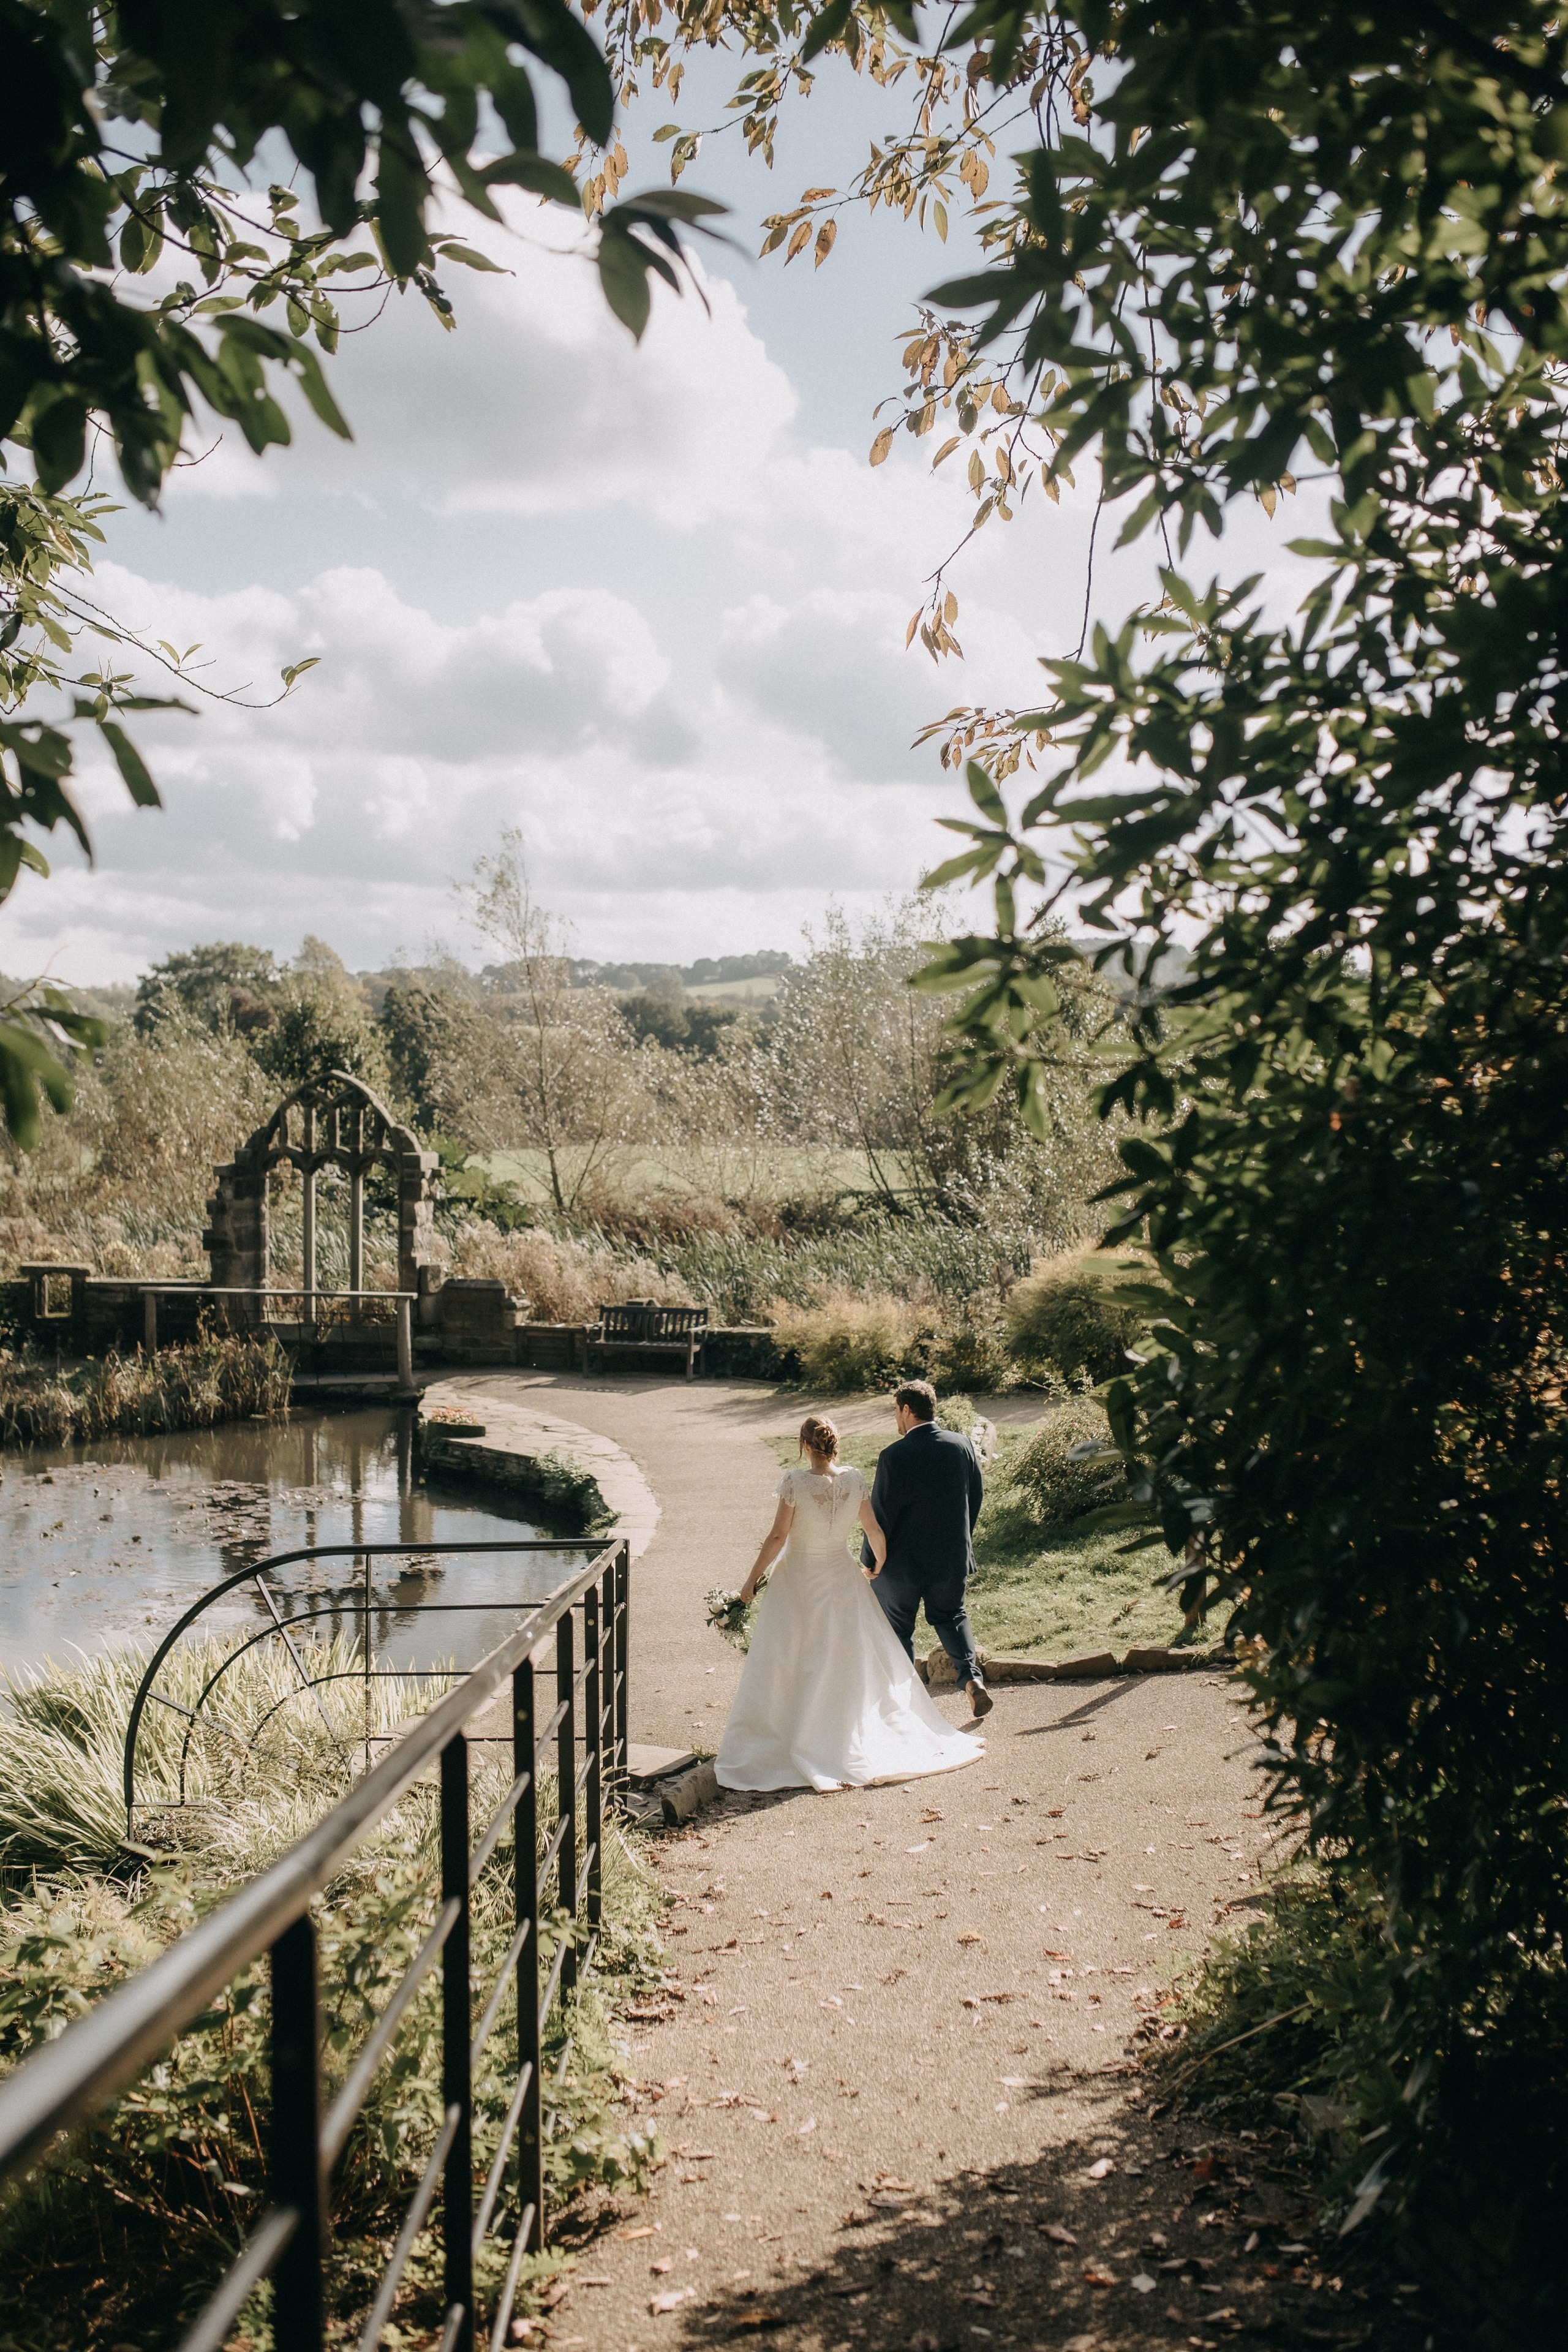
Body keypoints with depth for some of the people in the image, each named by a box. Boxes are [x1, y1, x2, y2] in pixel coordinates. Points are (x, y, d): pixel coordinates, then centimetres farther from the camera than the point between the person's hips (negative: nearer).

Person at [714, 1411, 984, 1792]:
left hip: (798, 1582, -3)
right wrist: (879, 1562, 18)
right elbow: (874, 1531, -2)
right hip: (842, 1579, 3)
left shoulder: (794, 1482, -19)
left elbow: (777, 1537, -16)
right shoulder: (854, 1481, -9)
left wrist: (753, 1578, -5)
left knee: (786, 1666, 8)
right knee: (854, 1661, 16)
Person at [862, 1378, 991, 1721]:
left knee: (897, 1628, 13)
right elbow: (977, 1494, 6)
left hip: (902, 1562, -4)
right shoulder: (961, 1444, -4)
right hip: (952, 1557, 5)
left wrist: (871, 1561, -5)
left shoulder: (894, 1456, -20)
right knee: (950, 1616, 22)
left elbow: (881, 1513, -16)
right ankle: (973, 1678, 2)